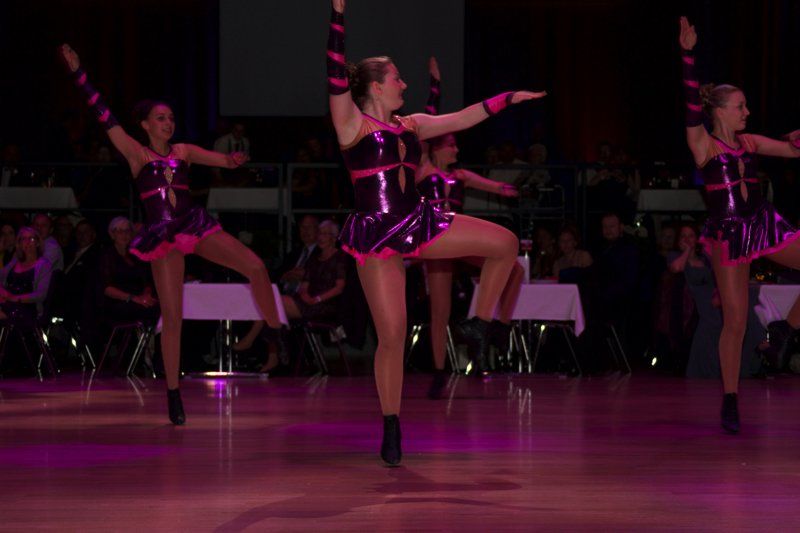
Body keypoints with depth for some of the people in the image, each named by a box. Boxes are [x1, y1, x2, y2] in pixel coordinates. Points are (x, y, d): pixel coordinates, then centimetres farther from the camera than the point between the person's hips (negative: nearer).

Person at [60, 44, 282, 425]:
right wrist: (78, 74, -5)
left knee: (255, 267, -16)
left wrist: (231, 160, -18)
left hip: (194, 226, 3)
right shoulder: (136, 153, 4)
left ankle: (277, 336, 1)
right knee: (172, 316, -5)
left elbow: (223, 160, 7)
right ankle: (173, 397, 3)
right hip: (162, 237, -3)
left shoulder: (183, 151, 12)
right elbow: (103, 115, -1)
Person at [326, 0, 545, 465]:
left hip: (419, 224, 6)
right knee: (393, 335, -8)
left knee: (506, 243, -5)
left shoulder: (410, 126, 12)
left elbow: (464, 118, 18)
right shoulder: (352, 123, -5)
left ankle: (480, 324, 12)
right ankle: (392, 431, 4)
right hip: (377, 234, -6)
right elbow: (337, 74, -16)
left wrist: (510, 98, 17)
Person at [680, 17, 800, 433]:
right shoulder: (702, 143, -4)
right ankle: (730, 403, 7)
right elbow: (693, 102, -18)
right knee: (735, 322, -3)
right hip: (728, 235, -5)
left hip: (764, 226, 5)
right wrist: (687, 53, -26)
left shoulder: (749, 142, 10)